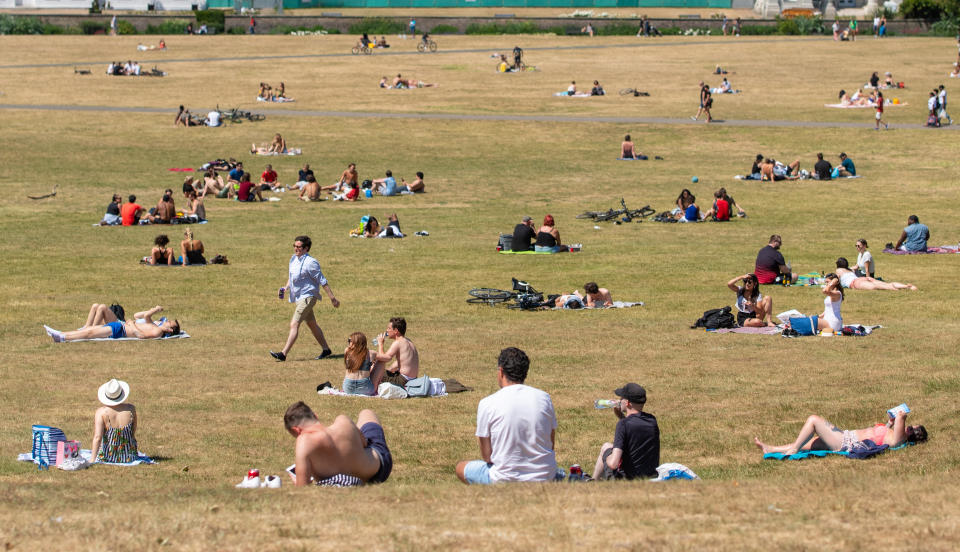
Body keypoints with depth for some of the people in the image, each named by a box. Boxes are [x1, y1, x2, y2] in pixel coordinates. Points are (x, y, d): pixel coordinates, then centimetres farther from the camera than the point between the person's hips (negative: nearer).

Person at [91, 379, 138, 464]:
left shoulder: (101, 412, -20)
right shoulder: (131, 409, -14)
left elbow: (97, 437, -28)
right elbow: (134, 433, -2)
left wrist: (93, 459, -28)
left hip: (107, 458, -1)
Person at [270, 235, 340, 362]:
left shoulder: (310, 263, -18)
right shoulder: (294, 259, 7)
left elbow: (322, 281, -15)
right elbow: (291, 275, 25)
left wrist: (332, 298, -12)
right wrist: (286, 287, 7)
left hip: (308, 297, -10)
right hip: (299, 298, 10)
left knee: (294, 325, -16)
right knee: (312, 325, 18)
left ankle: (283, 354, -20)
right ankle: (326, 349, 30)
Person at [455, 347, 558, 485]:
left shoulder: (487, 404, -11)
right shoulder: (544, 398, -1)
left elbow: (486, 456, -4)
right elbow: (551, 445, 9)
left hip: (506, 480, -5)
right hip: (545, 477, 5)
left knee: (461, 468, 23)